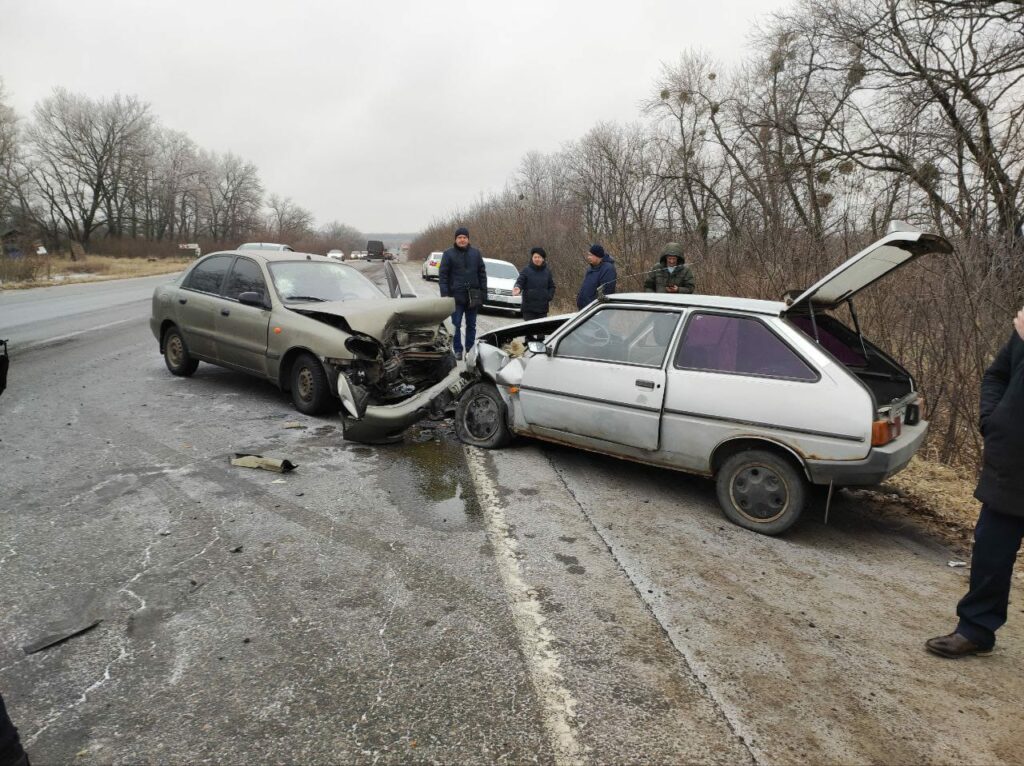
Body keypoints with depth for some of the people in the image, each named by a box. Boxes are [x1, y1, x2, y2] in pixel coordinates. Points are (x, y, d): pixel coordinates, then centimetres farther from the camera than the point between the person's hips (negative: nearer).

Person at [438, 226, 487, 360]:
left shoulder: (476, 253, 8)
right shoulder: (449, 254, 0)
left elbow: (482, 273, 10)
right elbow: (442, 275, -3)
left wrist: (483, 291, 3)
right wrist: (444, 294, -10)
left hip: (473, 296, 3)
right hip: (456, 295, -2)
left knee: (471, 325, 9)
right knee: (456, 325, 0)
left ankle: (470, 349, 17)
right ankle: (457, 350, 8)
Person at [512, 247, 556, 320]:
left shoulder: (547, 271, 8)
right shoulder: (526, 269, -2)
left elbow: (552, 287, 15)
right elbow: (520, 282, -7)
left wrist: (549, 298, -1)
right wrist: (518, 287, -31)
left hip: (543, 308, 3)